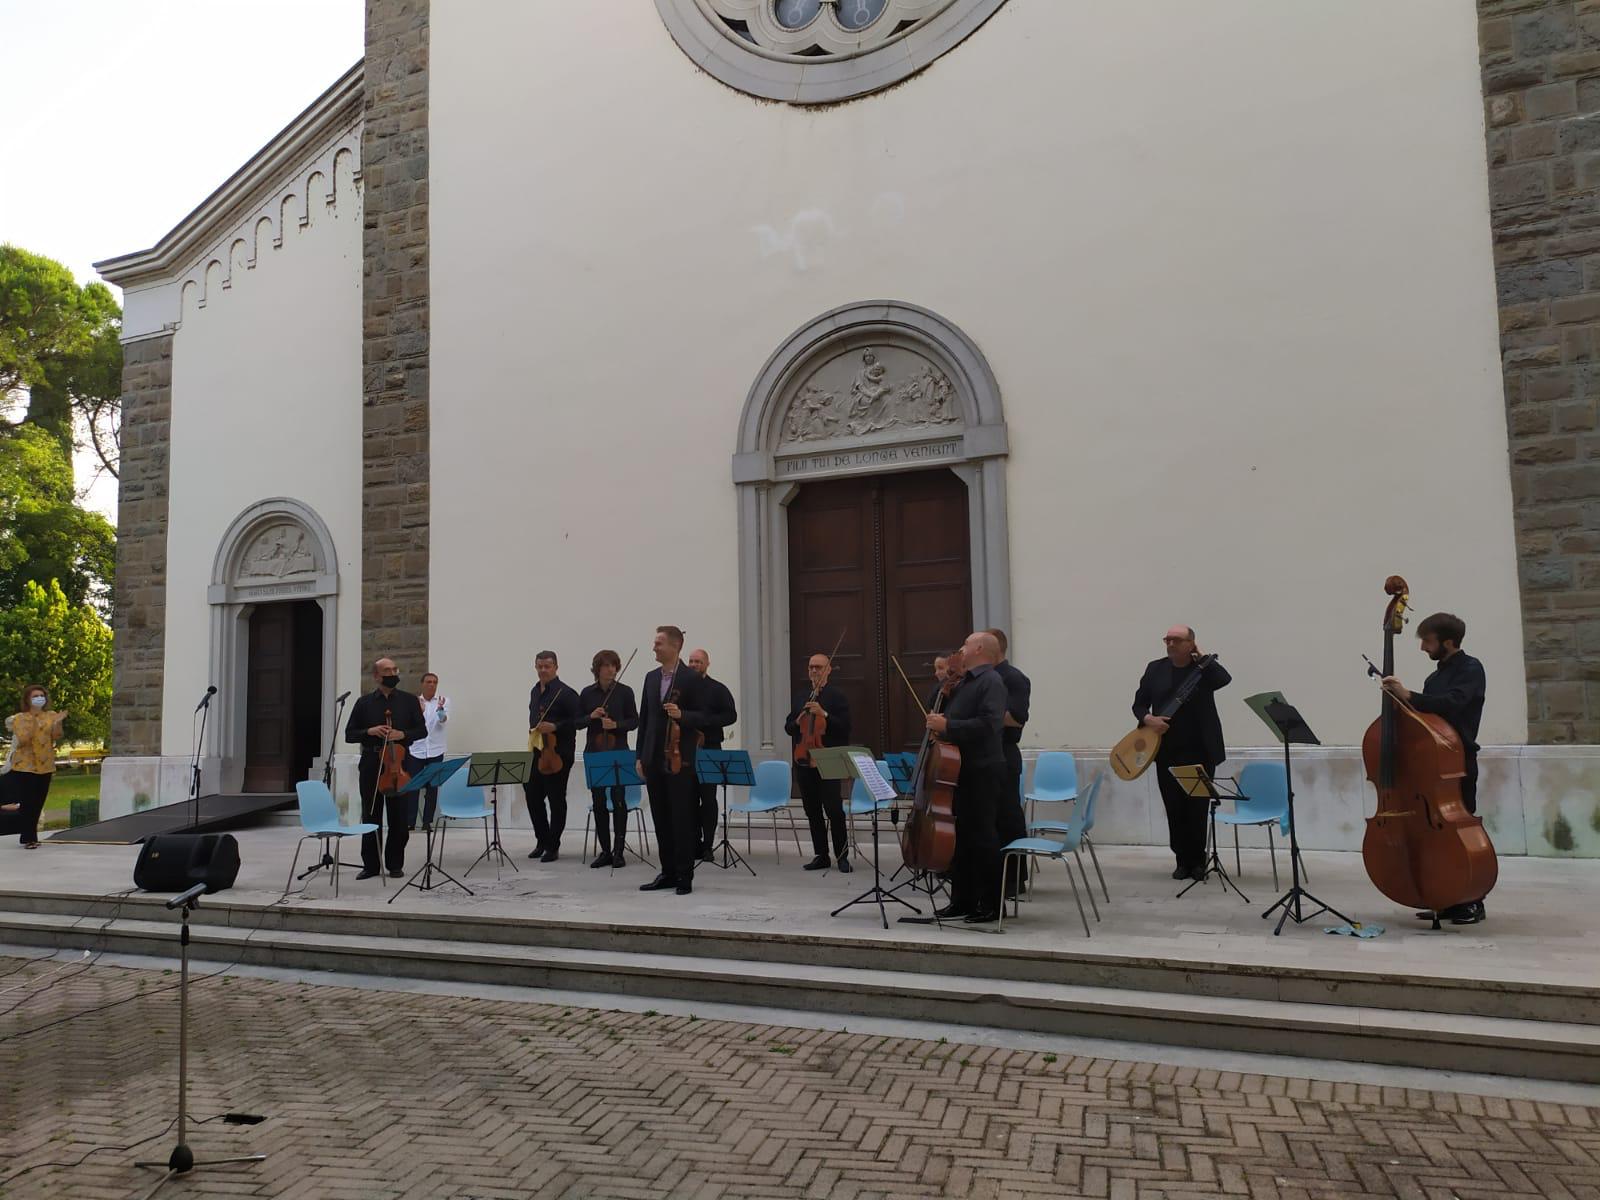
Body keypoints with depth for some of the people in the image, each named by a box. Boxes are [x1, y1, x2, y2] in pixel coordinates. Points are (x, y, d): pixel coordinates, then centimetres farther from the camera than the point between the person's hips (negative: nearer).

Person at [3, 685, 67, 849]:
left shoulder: (51, 715, 6)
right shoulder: (20, 718, -2)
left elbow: (56, 738, -3)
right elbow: (22, 741, -13)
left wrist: (58, 723, -19)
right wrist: (29, 726, -25)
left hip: (45, 766, 3)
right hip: (25, 765, -3)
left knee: (38, 804, 8)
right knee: (27, 803, -5)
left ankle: (28, 836, 19)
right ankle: (29, 838, 1)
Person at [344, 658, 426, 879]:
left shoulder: (409, 701, 6)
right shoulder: (364, 703, 6)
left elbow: (422, 731, 6)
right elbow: (349, 734, 7)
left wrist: (402, 734, -12)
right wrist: (369, 732, -11)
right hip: (371, 764, 0)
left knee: (399, 818, 3)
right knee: (370, 817, 5)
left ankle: (395, 865, 14)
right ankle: (370, 865, 14)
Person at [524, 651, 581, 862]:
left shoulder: (565, 693, -11)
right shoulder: (534, 691, 13)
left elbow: (579, 720, -15)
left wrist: (555, 727, -23)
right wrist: (533, 732, 16)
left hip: (558, 754, -7)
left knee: (556, 800, 2)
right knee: (532, 796, 9)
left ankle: (553, 847, 11)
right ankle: (542, 841, 25)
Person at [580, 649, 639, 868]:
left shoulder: (625, 692, 0)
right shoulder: (588, 693, 6)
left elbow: (634, 721, 1)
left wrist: (616, 724, -15)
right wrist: (591, 717, -10)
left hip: (619, 752, -2)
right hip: (594, 753, 3)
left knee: (618, 800, -5)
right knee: (598, 801, 5)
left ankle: (619, 851, 2)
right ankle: (605, 851, 13)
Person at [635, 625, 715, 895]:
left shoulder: (693, 680, -6)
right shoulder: (651, 678, 12)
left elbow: (705, 717, -6)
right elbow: (644, 718, 15)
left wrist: (682, 715, -25)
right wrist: (640, 756, 11)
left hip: (679, 760, -6)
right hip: (654, 759, 6)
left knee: (682, 819, -1)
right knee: (661, 819, 10)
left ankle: (685, 876, 7)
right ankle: (668, 872, 19)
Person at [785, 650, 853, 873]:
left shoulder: (837, 696, -2)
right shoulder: (800, 696, 16)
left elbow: (845, 727, -10)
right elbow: (788, 727, 15)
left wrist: (824, 714, -21)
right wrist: (797, 722, -6)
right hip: (804, 761, 6)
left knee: (834, 810, -6)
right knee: (812, 811, 9)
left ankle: (842, 856, 4)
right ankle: (821, 856, 17)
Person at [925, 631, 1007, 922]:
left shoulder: (990, 682, -11)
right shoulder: (964, 682, 18)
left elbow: (989, 723, -24)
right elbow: (950, 716, 24)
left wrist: (948, 726, -23)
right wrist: (936, 719, 3)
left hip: (981, 773, -9)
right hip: (957, 771, 9)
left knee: (981, 838, -3)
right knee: (959, 836, 12)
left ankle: (991, 904, 6)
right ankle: (962, 899, 21)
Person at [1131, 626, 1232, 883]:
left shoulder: (1204, 668, 0)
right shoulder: (1155, 669, 7)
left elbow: (1224, 679, -22)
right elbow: (1139, 703, 9)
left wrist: (1202, 656, -11)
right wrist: (1148, 719, -12)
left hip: (1200, 752, -2)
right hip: (1167, 752, 2)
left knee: (1197, 808, 1)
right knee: (1174, 808, 5)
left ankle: (1197, 861, 16)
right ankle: (1182, 860, 17)